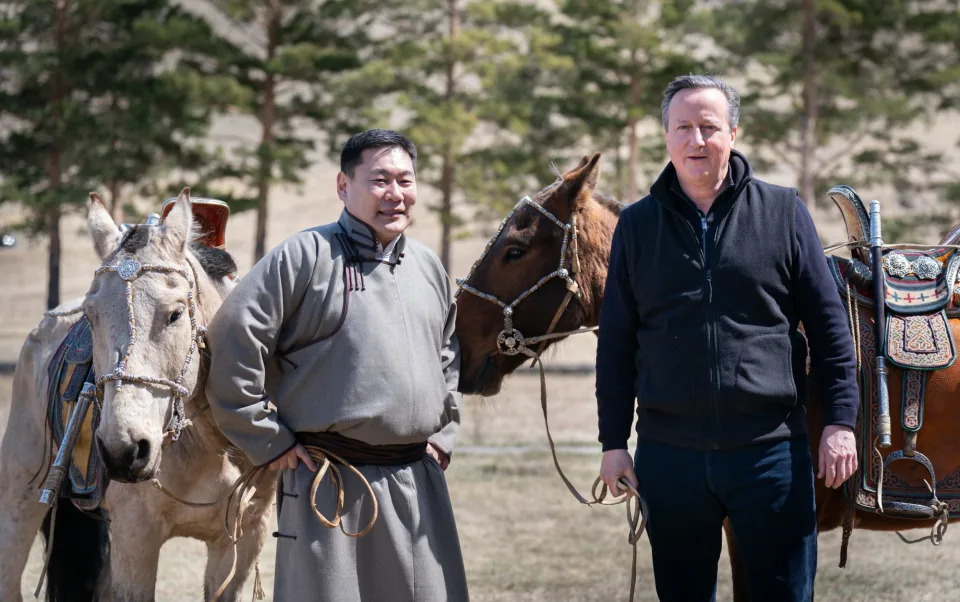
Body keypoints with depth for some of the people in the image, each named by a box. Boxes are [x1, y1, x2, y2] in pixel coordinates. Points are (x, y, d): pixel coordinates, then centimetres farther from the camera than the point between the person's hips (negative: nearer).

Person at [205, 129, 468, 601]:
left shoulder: (429, 268, 14)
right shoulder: (304, 257, -7)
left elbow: (451, 356, 30)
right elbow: (231, 346, -11)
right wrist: (269, 444, -9)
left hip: (418, 482, 6)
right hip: (331, 483, -6)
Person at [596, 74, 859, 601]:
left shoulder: (783, 212, 2)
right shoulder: (637, 225, 7)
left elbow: (828, 324, 3)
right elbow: (615, 342, 9)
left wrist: (840, 421, -3)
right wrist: (613, 442, 5)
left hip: (769, 445, -2)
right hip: (669, 452, 2)